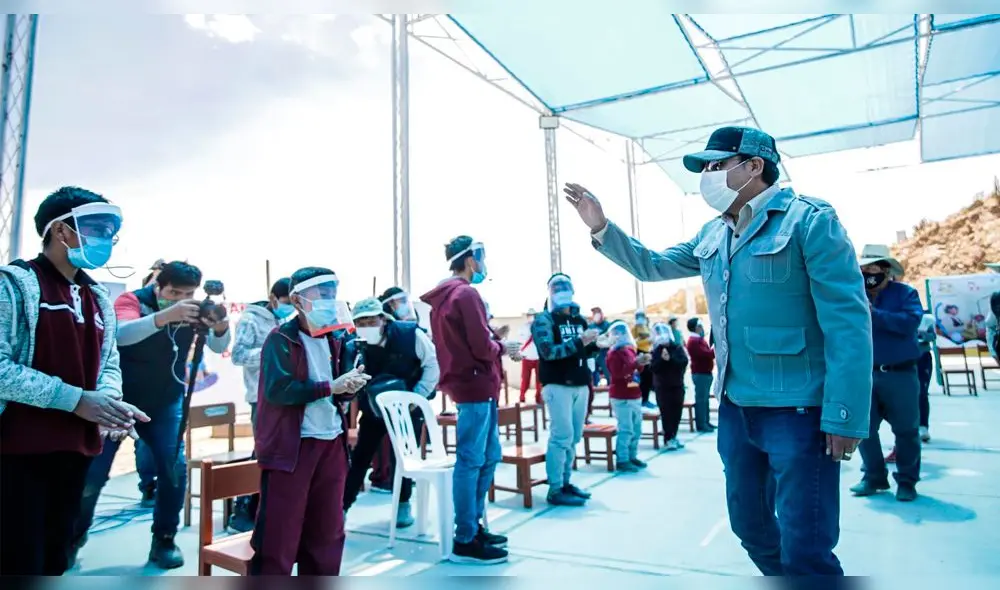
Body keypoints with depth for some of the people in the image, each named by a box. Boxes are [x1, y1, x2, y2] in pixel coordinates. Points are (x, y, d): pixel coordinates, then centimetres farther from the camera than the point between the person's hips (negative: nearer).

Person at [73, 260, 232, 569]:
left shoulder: (193, 310, -7)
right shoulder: (133, 300, -18)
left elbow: (218, 347, -16)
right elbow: (120, 335, -38)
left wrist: (220, 327, -40)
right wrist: (164, 316, -56)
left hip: (166, 404, 3)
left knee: (175, 468, -7)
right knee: (93, 472, 1)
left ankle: (163, 540, 11)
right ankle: (75, 535, 30)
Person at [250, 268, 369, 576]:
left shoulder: (335, 338, 10)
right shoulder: (281, 340, -10)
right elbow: (277, 389, -21)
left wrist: (350, 385, -7)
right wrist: (330, 387, -21)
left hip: (331, 442, 7)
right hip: (290, 445, -6)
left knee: (327, 530, 16)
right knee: (280, 531, 2)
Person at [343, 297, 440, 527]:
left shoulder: (410, 334, -20)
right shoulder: (358, 345, -12)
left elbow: (432, 365, -13)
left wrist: (417, 396, -17)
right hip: (374, 408, 2)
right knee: (360, 455, 4)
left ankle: (403, 504, 26)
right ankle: (342, 506, 16)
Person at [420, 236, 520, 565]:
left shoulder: (444, 296, 16)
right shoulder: (467, 294, -14)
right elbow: (482, 347, -18)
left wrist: (494, 338, 9)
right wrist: (502, 347, 0)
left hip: (469, 383, 10)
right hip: (475, 385, -10)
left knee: (488, 457, 17)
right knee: (471, 461, -4)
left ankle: (474, 525, 26)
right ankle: (465, 541, 5)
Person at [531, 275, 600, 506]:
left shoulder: (579, 319, 15)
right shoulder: (544, 320, -5)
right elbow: (548, 351, -18)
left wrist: (596, 345, -3)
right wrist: (579, 341, -24)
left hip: (581, 385, 7)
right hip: (558, 385, -7)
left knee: (573, 437, 10)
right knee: (562, 436, -9)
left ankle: (565, 482, 20)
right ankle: (555, 490, -2)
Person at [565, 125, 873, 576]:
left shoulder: (809, 220, -10)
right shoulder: (712, 235, 12)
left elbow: (847, 321, -15)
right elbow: (651, 266, 20)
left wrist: (844, 416, -18)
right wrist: (601, 229, 5)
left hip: (797, 409, -7)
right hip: (735, 407, 8)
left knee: (806, 551, -2)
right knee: (750, 526, 20)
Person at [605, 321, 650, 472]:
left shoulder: (630, 350, 14)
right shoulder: (614, 353, -10)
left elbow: (638, 370, 24)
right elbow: (617, 373, -23)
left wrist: (642, 363, 2)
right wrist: (635, 362, -28)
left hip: (634, 396, 9)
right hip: (621, 398, -8)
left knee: (637, 429, 13)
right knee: (626, 430, -10)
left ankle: (632, 457, 23)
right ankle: (622, 460, -4)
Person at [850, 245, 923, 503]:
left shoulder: (904, 293, -2)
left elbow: (911, 321, -18)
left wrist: (874, 314, -22)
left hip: (900, 374, -3)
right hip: (865, 374, 3)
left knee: (906, 429, 7)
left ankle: (907, 481, 21)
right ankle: (874, 476, 22)